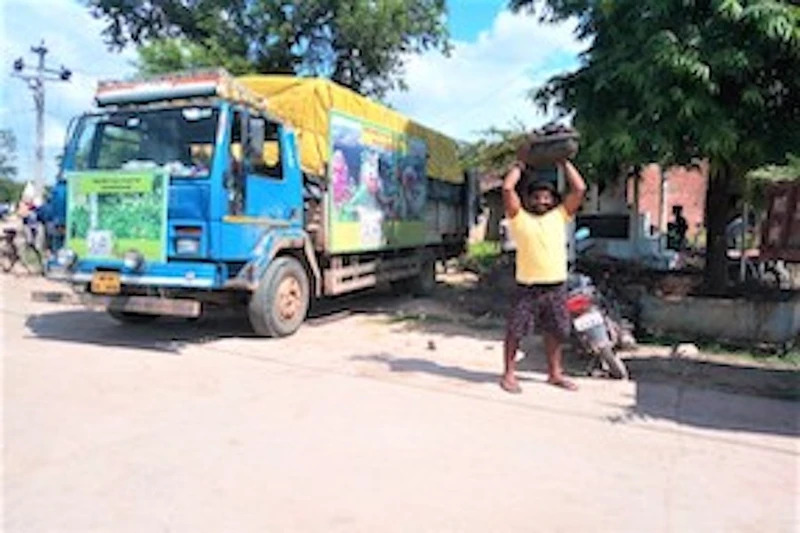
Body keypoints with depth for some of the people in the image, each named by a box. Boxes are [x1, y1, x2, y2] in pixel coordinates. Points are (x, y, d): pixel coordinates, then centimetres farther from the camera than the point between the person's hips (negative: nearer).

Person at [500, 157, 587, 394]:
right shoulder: (519, 217, 1)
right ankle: (509, 374, 15)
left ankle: (555, 373, 29)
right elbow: (507, 188, -10)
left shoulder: (560, 215, 10)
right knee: (515, 332, 3)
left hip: (557, 287, 3)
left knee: (554, 332, 14)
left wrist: (564, 163, 8)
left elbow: (580, 189, 5)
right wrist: (520, 165, 3)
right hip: (527, 288, -3)